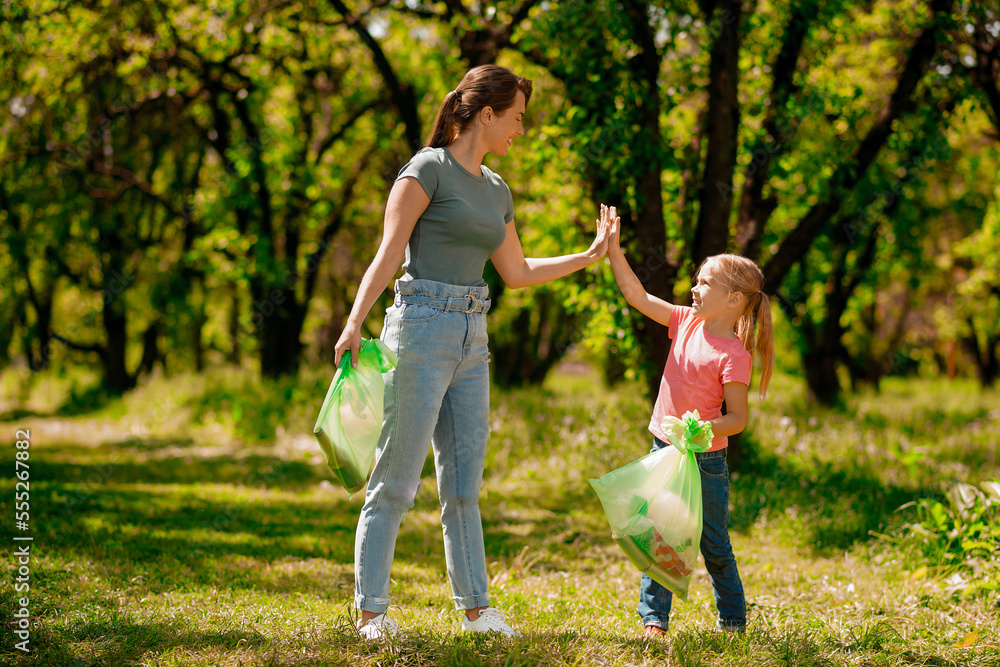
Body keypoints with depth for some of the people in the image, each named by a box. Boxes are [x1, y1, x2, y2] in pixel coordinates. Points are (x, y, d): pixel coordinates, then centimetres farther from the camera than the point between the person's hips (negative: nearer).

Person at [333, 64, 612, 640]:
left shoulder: (496, 190, 17)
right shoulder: (428, 170, -6)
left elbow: (518, 274, 23)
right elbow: (389, 254, -12)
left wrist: (592, 255, 25)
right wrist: (355, 323, -23)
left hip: (472, 339, 7)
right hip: (422, 331, -7)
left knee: (464, 486, 9)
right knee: (396, 482, -5)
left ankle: (477, 609, 13)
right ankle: (372, 611, -1)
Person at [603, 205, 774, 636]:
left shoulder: (733, 355, -16)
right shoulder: (686, 322, 3)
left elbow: (737, 419, -16)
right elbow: (638, 297, 7)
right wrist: (613, 249, 2)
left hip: (705, 459, -6)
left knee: (714, 545, 7)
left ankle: (733, 619, 22)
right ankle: (654, 617, 9)